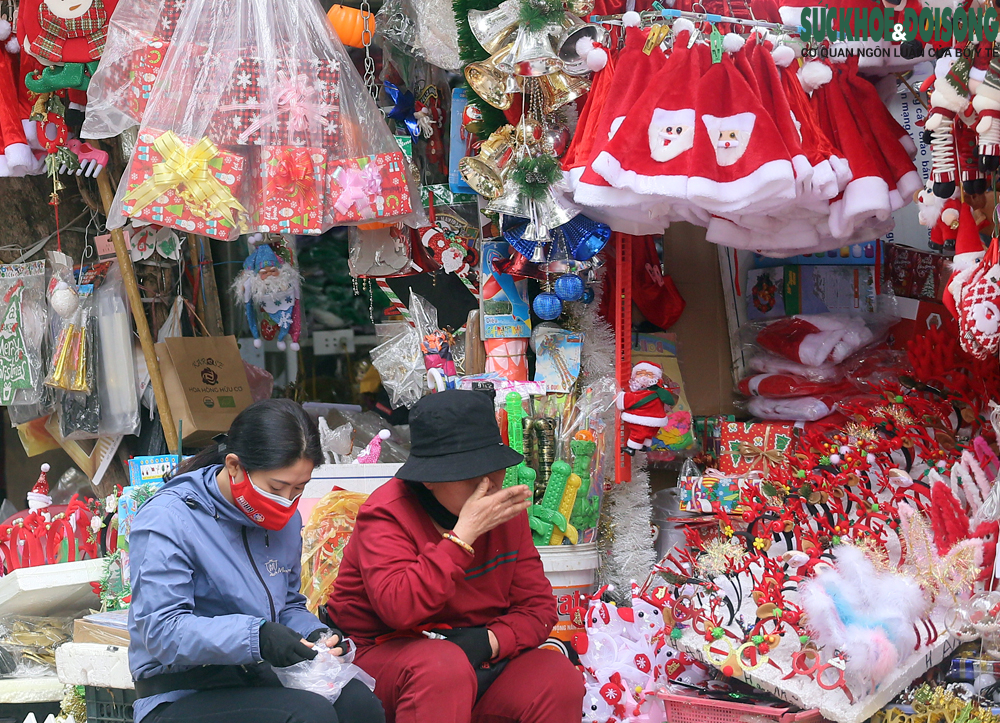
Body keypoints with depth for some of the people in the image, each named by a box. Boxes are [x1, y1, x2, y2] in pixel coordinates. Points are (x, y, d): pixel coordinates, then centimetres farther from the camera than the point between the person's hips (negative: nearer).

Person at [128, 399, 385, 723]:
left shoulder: (285, 520, 13)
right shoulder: (167, 520, -12)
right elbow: (161, 632, -20)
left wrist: (318, 635, 0)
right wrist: (255, 636, -33)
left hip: (259, 680, 7)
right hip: (183, 695, -6)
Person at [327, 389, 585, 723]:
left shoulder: (506, 510, 3)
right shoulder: (386, 514, -14)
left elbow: (538, 605, 4)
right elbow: (398, 607, -31)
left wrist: (489, 640, -18)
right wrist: (464, 535, -30)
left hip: (481, 656, 5)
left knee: (560, 680, -21)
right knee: (444, 666, -38)